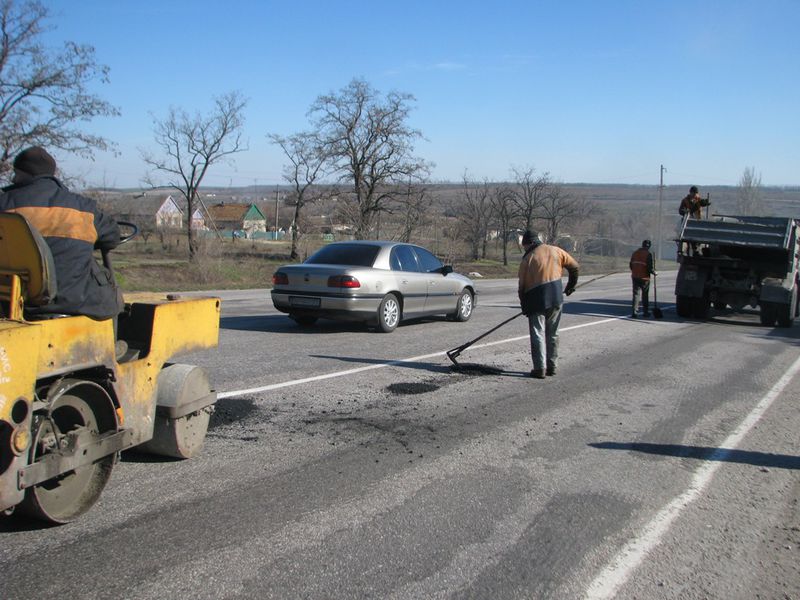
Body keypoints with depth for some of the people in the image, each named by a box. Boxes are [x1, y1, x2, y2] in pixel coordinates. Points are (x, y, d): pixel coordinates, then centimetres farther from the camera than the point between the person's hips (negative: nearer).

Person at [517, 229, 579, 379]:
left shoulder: (528, 259, -1)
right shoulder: (555, 251, 7)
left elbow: (522, 286, -1)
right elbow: (574, 266, 13)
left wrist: (524, 306, 9)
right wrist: (571, 285, 27)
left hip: (536, 299, -4)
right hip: (556, 297, 4)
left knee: (538, 334, 2)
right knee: (552, 333, 15)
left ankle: (540, 368, -3)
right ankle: (552, 366, 19)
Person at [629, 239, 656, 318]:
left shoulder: (635, 252, 8)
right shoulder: (648, 254, -11)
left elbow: (631, 265, 13)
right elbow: (650, 267, -15)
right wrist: (653, 272, 4)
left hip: (635, 277, 4)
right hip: (644, 278, -4)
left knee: (636, 294, 3)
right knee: (645, 295, 10)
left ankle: (634, 312, -8)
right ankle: (646, 312, 19)